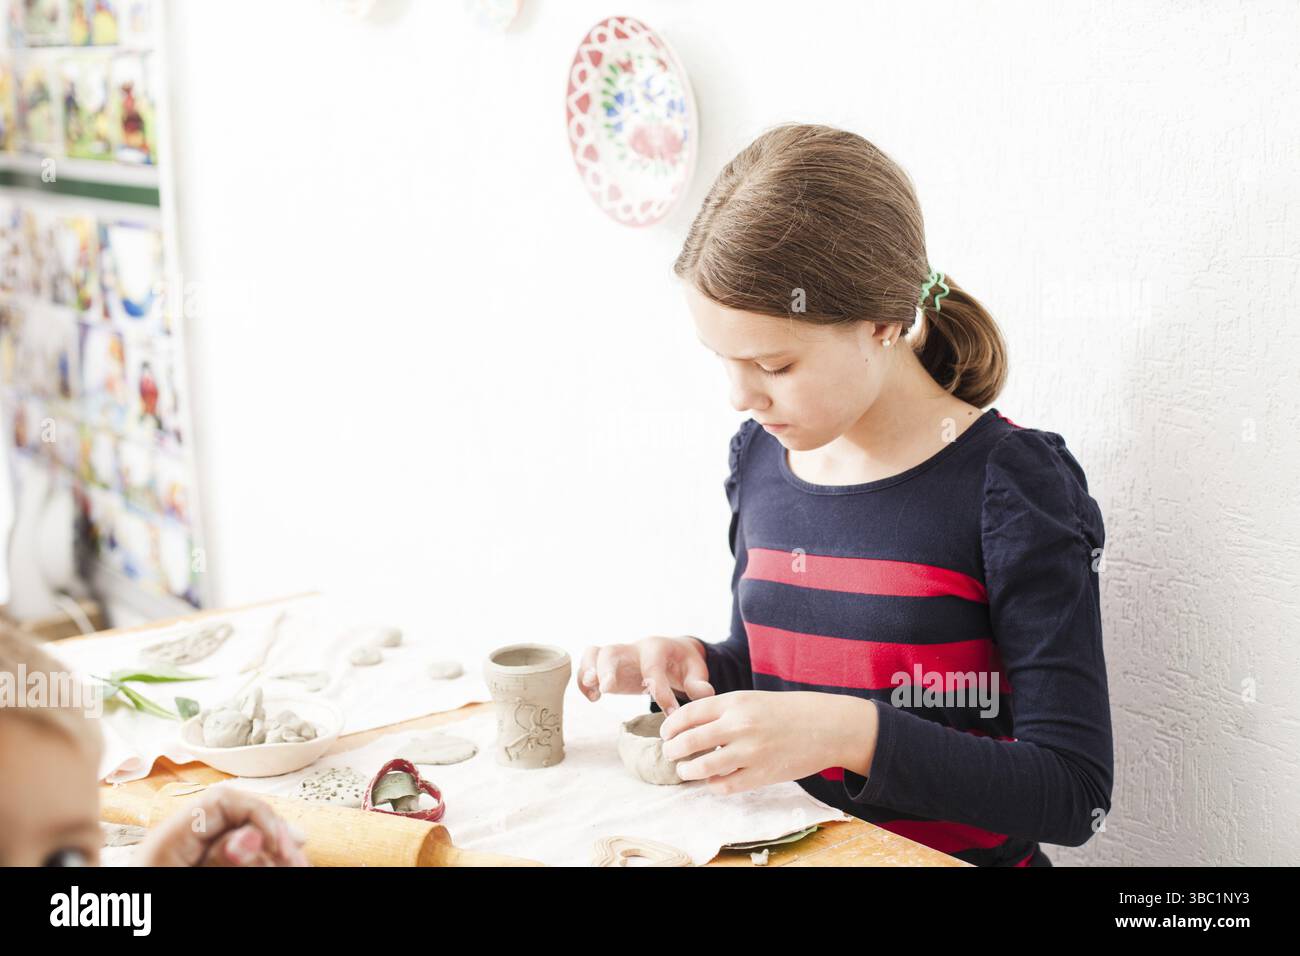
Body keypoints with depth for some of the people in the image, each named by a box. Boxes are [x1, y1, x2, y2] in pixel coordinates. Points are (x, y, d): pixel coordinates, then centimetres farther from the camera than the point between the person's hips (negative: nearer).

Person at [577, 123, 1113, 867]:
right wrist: (697, 666, -2)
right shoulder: (759, 457, 4)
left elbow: (1076, 793, -16)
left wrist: (851, 733, -25)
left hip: (954, 854, -3)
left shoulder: (1010, 484, -13)